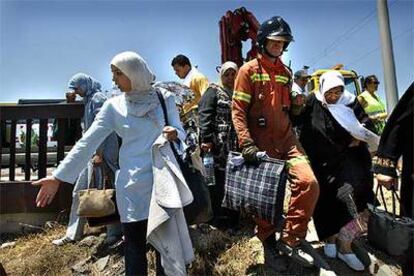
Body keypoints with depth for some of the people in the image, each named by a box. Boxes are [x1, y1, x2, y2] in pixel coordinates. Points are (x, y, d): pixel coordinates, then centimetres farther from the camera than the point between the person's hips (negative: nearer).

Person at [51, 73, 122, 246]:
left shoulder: (98, 98, -9)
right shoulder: (89, 100, 18)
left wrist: (99, 153, -20)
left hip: (102, 152, -9)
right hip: (91, 152, 9)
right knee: (79, 192, 12)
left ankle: (115, 232, 13)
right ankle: (73, 234, 23)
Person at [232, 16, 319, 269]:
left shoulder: (286, 72, 17)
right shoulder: (249, 70, -1)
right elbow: (238, 110, -9)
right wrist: (246, 143, -18)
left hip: (286, 138, 5)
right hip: (261, 142, -5)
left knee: (309, 183, -12)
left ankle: (290, 240, 5)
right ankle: (269, 244, 27)